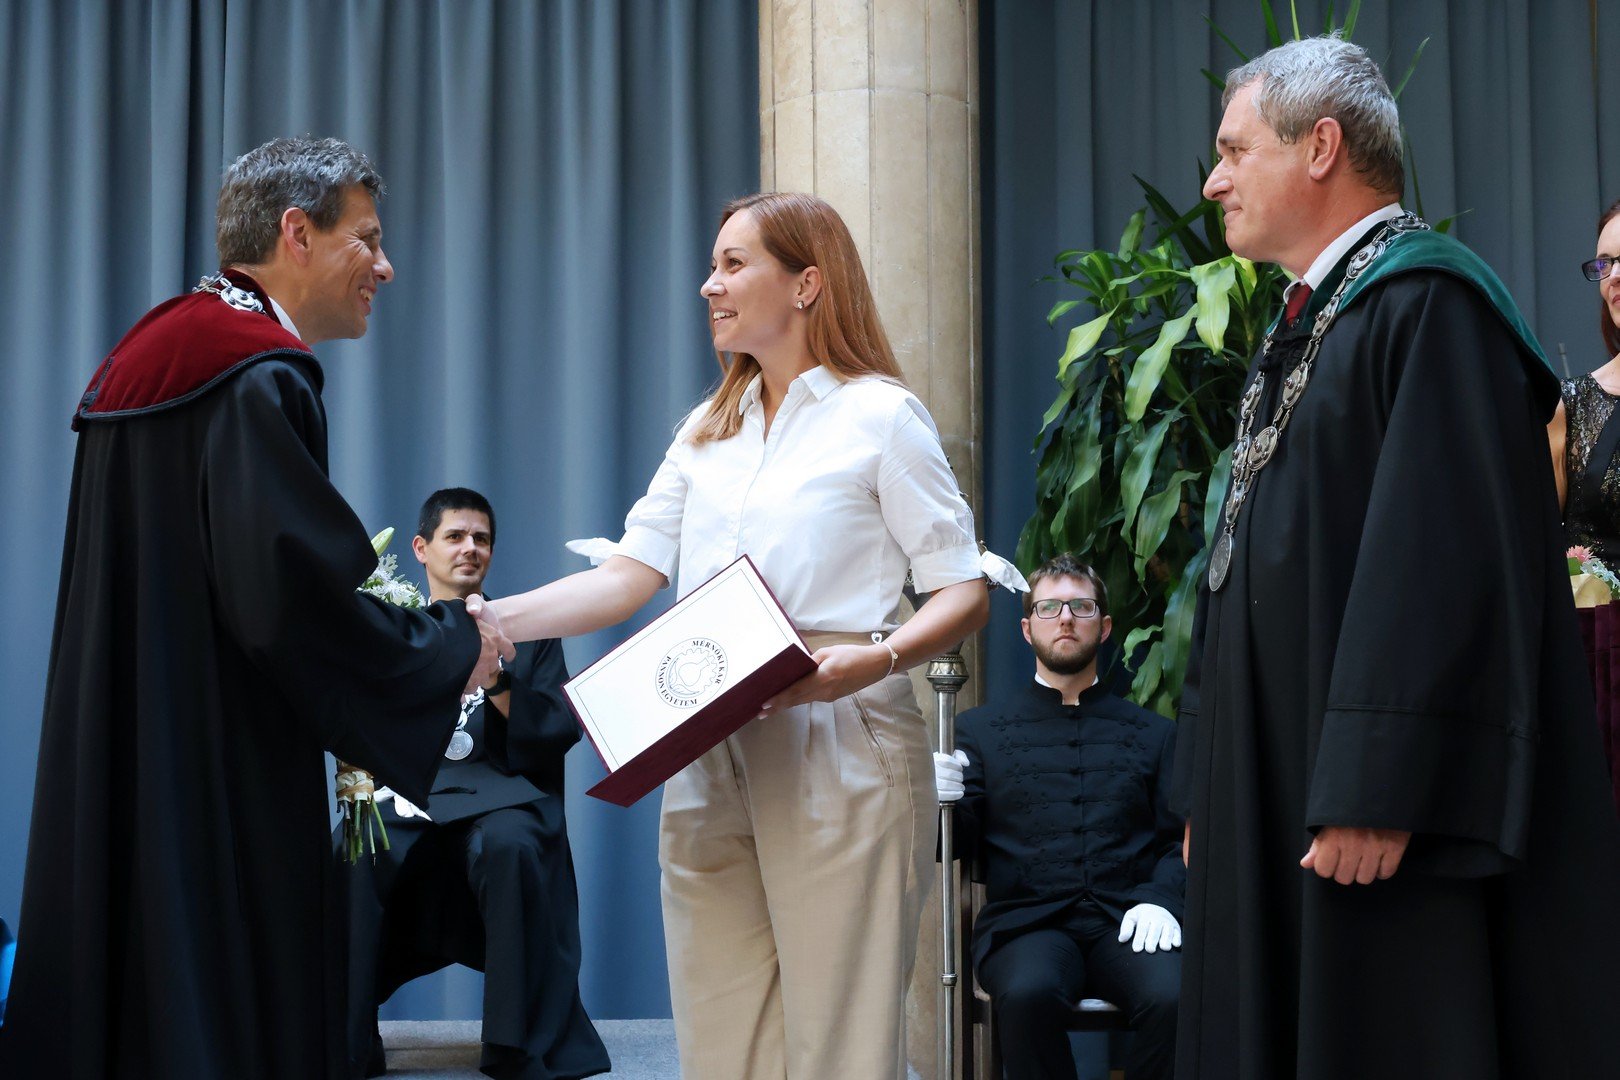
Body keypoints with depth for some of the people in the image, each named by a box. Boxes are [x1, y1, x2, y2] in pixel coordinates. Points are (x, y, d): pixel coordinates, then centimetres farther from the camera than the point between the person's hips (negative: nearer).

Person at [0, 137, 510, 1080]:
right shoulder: (260, 381, -15)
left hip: (116, 782, 10)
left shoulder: (151, 359, 16)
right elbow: (294, 599, -23)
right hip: (222, 790, -10)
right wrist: (454, 642, -8)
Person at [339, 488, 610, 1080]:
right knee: (345, 856, -31)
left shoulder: (527, 630, 17)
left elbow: (559, 731, 6)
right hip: (405, 794, 1)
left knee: (508, 846, -36)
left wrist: (495, 681, -10)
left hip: (496, 792, -1)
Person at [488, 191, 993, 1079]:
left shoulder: (881, 417, -1)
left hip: (837, 752, -6)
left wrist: (877, 658, -23)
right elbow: (632, 572, 8)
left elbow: (965, 594, -4)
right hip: (708, 762, 6)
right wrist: (497, 622, -6)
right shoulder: (707, 431, 18)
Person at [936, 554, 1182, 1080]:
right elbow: (959, 845, 11)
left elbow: (1180, 839, 12)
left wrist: (1159, 899, -9)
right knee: (1029, 993, -36)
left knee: (1175, 996, -32)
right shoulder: (979, 729, 18)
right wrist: (941, 801, -12)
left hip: (1125, 921, 1)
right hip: (1026, 920, -1)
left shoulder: (1154, 733, 21)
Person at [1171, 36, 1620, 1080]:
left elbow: (1448, 563, -22)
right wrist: (1210, 792, 18)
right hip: (1276, 803, 10)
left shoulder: (1428, 306, -13)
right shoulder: (1309, 324, 18)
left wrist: (1375, 793, -26)